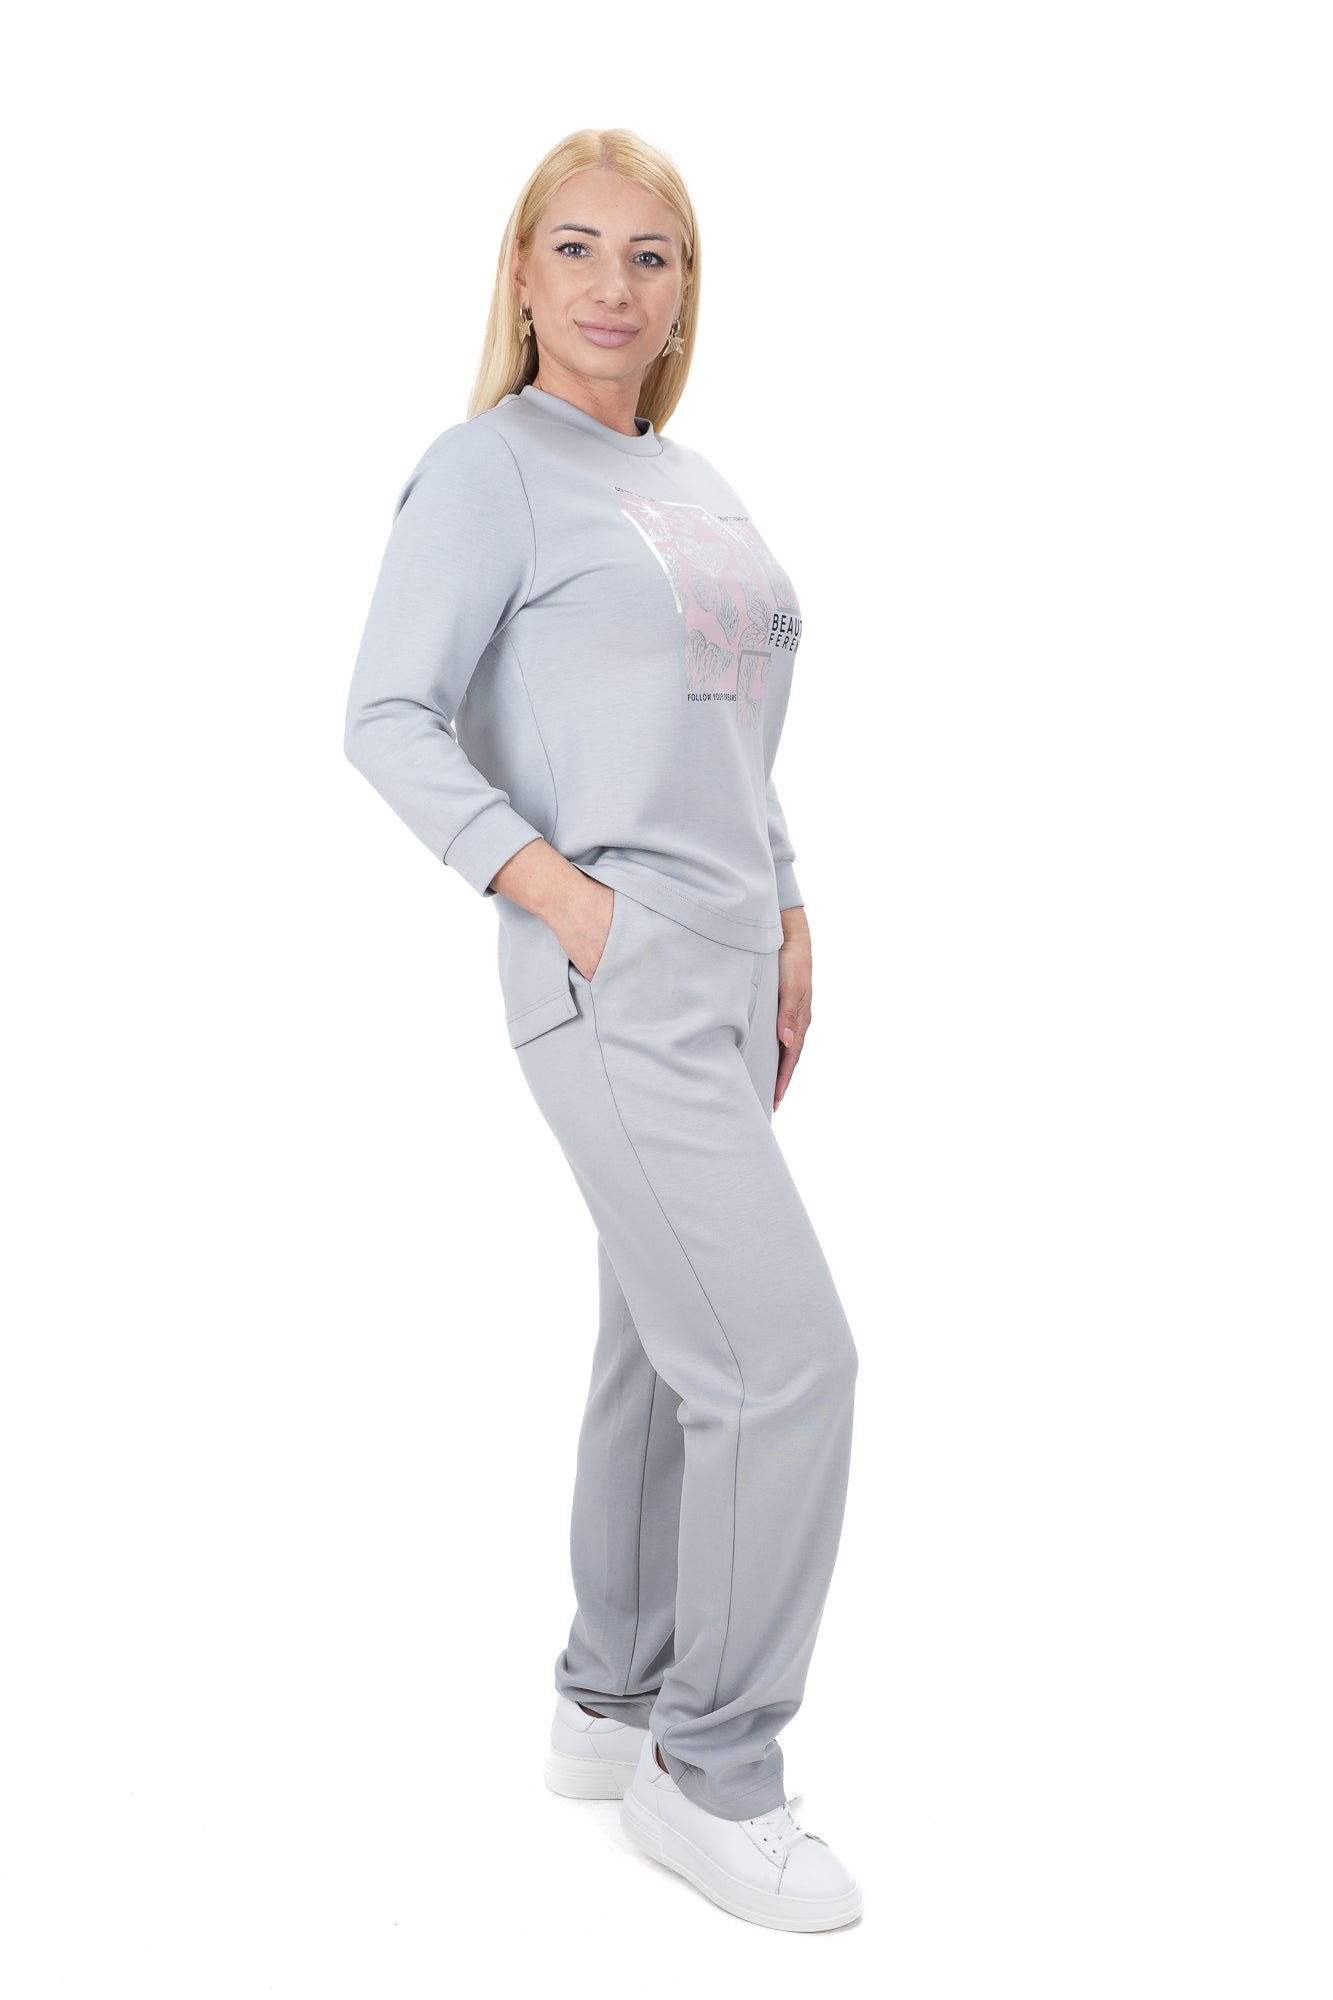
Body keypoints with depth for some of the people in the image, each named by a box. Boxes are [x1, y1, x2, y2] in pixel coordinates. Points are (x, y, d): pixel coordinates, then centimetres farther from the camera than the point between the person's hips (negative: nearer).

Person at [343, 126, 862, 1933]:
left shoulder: (693, 485, 18)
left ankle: (611, 1707, 28)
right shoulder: (488, 470, -4)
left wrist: (789, 929, 15)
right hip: (615, 987, -8)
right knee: (787, 1356, -11)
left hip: (726, 977, 8)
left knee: (669, 1351, 13)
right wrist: (571, 900, -17)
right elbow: (389, 720, -10)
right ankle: (715, 1770, 5)